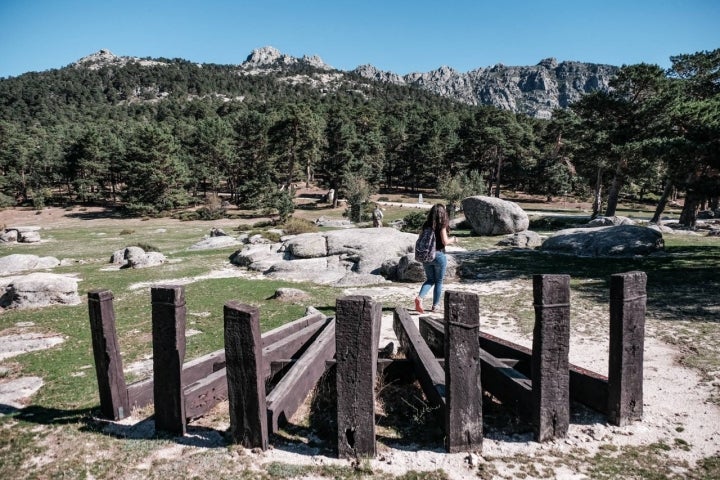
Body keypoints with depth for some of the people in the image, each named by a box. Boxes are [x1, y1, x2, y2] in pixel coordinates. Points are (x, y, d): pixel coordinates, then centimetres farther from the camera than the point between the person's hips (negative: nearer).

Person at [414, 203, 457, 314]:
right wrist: (453, 240, 6)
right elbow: (445, 242, -13)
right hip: (439, 255, -4)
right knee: (439, 281, 12)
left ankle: (419, 297, -7)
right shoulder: (442, 225, -11)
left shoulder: (426, 225, 2)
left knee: (430, 280, 16)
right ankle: (435, 305, 18)